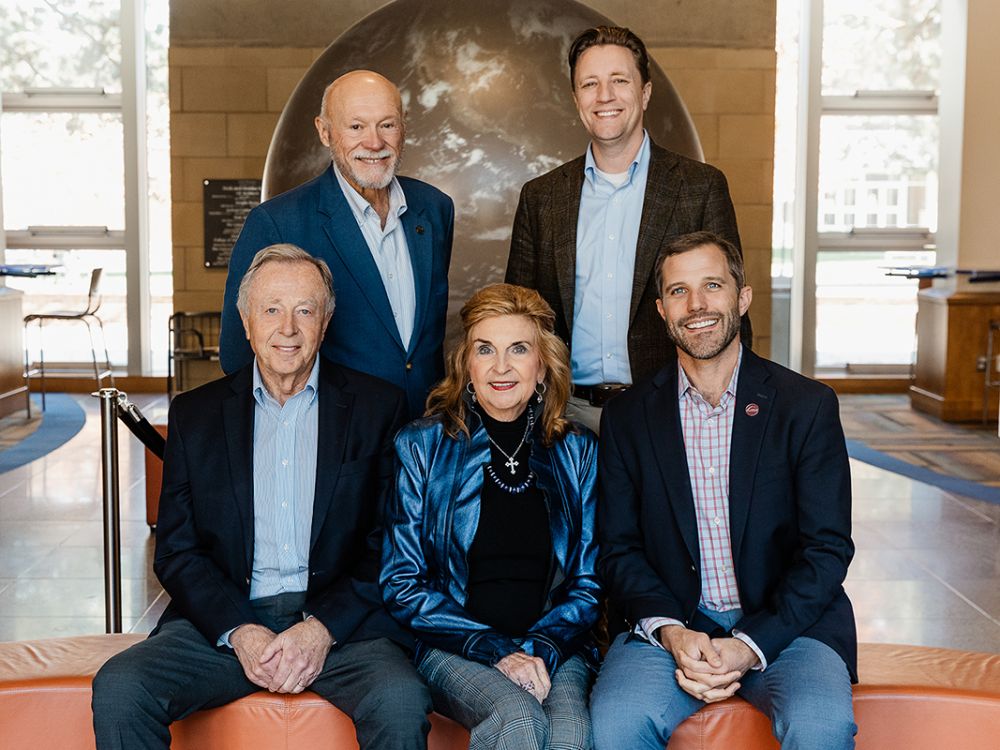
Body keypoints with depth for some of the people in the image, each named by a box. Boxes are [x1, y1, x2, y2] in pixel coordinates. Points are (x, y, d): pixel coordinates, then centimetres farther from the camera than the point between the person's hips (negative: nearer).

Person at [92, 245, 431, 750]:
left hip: (342, 619, -1)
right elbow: (176, 552, 7)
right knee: (118, 689, -22)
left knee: (401, 701, -29)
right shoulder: (194, 414, 11)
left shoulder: (377, 407, 5)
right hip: (225, 618, 2)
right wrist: (239, 632, -10)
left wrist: (322, 628, -13)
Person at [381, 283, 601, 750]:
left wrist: (539, 648, -10)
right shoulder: (421, 447, 3)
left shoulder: (577, 452, 8)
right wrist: (495, 650, -11)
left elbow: (589, 581, 10)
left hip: (554, 646, 2)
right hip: (453, 649, -1)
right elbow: (401, 586, 1)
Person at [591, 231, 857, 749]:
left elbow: (828, 549, -3)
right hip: (670, 623, 1)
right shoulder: (626, 418, 6)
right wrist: (670, 631, -13)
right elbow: (619, 548, 5)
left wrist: (749, 645, -14)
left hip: (783, 622, 0)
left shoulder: (807, 406, 1)